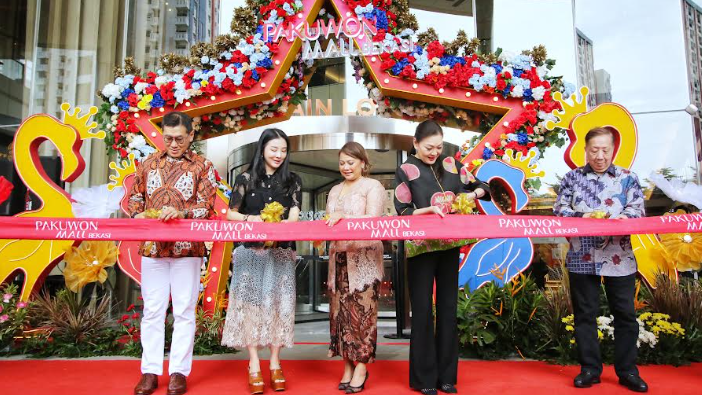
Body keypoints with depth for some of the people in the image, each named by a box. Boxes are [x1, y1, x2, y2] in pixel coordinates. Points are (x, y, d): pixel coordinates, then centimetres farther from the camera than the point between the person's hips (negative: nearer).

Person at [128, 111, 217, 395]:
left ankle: (179, 371, 14)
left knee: (184, 311, 3)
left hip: (187, 249, -2)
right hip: (152, 246, 3)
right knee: (152, 310, 7)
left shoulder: (202, 167, 1)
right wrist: (137, 215, -5)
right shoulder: (149, 163, 11)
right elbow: (134, 195, 16)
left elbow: (207, 207, -5)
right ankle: (150, 371, 18)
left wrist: (181, 212, -22)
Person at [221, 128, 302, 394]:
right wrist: (251, 219, -13)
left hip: (281, 252, 1)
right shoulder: (246, 178, 4)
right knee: (252, 303, -2)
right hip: (251, 251, -1)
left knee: (278, 304, 2)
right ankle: (254, 366, 6)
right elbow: (231, 214, 6)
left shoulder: (292, 181, 8)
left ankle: (275, 365, 12)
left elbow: (294, 215, -2)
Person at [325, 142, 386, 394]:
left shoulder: (373, 186, 1)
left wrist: (344, 217, -21)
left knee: (361, 310, -6)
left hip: (364, 258, -5)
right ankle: (347, 365, 12)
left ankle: (361, 367, 3)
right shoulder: (335, 190, 20)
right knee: (340, 310, 3)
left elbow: (373, 219, -10)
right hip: (339, 257, 6)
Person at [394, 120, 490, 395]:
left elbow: (480, 186, 13)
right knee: (423, 310, 1)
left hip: (450, 246, 4)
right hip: (421, 247, -4)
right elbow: (403, 213, -7)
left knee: (448, 307, 9)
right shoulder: (406, 171, -3)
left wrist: (473, 193, -9)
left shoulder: (450, 165, 7)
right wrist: (428, 210, -23)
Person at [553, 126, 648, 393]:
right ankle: (590, 368, 19)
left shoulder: (627, 177, 7)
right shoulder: (573, 177, 7)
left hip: (619, 257, 0)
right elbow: (559, 209, 3)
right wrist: (582, 217, -14)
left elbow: (637, 210, 0)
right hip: (582, 258, 0)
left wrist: (618, 219, -20)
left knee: (625, 314, 6)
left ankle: (627, 371, 21)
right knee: (585, 313, 6)